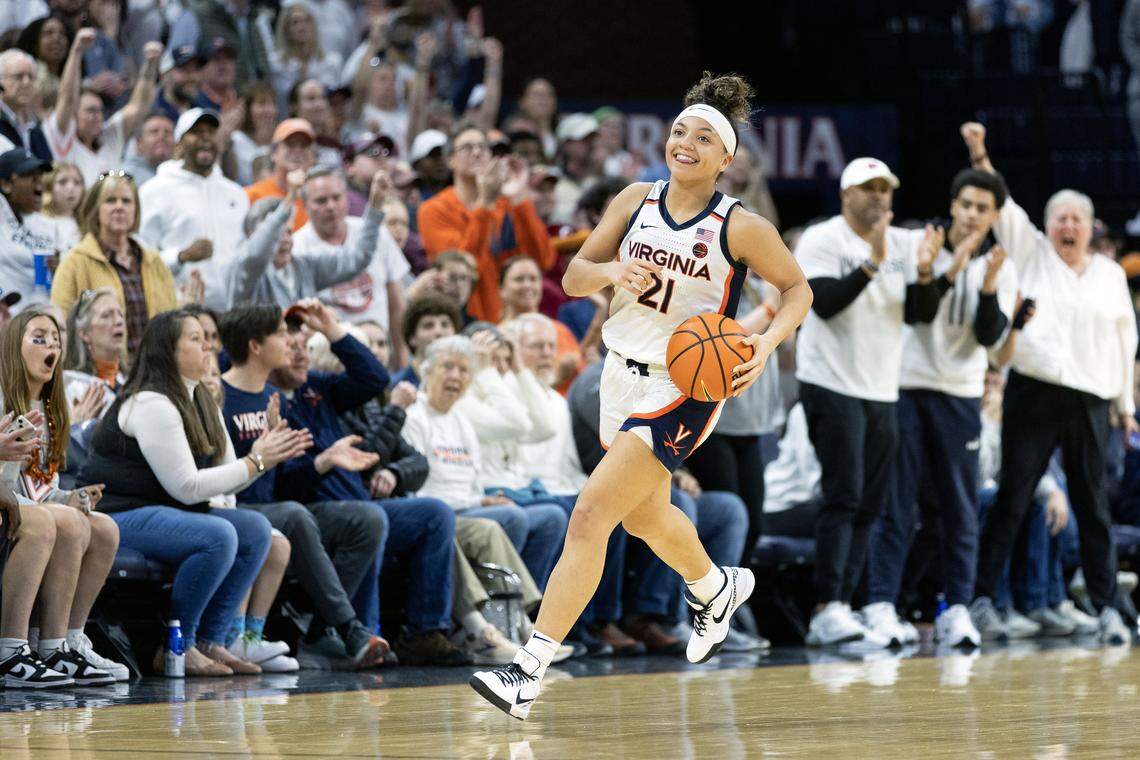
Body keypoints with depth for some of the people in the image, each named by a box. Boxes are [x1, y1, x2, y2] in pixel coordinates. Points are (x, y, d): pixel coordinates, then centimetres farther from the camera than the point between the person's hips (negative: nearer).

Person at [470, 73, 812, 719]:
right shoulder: (636, 202, -1)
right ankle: (717, 588, 60)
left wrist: (767, 344, -17)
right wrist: (612, 272, -21)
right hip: (624, 374, 7)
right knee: (644, 515, 28)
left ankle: (530, 671, -16)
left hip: (683, 392, -7)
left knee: (590, 518, -17)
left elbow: (798, 288, 1)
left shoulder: (741, 228, -12)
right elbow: (574, 276, 1)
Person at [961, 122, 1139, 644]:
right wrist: (979, 155, -15)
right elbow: (1000, 206, -3)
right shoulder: (1030, 254, 7)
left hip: (1091, 401, 2)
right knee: (1012, 499, -3)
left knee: (1093, 506, 2)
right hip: (1033, 395, -2)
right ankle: (982, 596, -1)